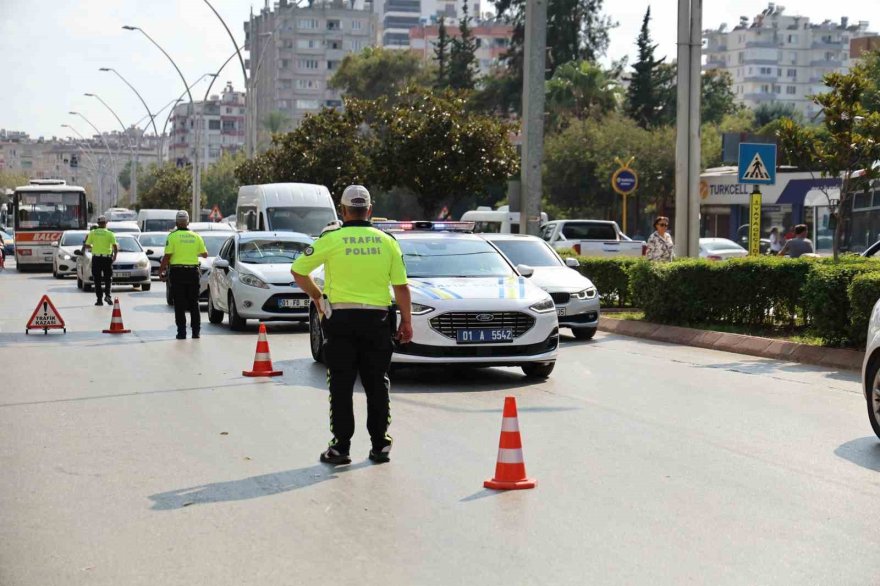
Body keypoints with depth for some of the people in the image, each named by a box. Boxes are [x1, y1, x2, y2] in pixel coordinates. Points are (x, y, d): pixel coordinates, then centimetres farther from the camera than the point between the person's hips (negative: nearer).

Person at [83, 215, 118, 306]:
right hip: (107, 258, -1)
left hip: (96, 258, 1)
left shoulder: (92, 233, 2)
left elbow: (86, 246, 3)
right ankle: (107, 295, -9)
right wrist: (115, 256, 7)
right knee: (108, 278, 11)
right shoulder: (109, 234, -3)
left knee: (97, 280, 6)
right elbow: (115, 247, -9)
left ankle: (99, 299, 3)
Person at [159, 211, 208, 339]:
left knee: (180, 304, 1)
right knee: (194, 303, 10)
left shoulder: (173, 236, -7)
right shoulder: (196, 237, 4)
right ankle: (196, 331, 9)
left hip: (178, 272, -3)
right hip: (193, 272, 3)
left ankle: (181, 331, -1)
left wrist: (161, 271, 0)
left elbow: (167, 256, -10)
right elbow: (205, 254, 12)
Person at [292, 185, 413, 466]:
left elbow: (298, 271, 1)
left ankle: (340, 446, 3)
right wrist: (406, 321, 10)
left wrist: (316, 296, 15)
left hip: (341, 318, -2)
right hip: (377, 318, 2)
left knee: (341, 386, 3)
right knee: (377, 384, 10)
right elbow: (401, 287, 2)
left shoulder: (332, 239, -4)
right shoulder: (387, 241, 2)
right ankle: (380, 445, 11)